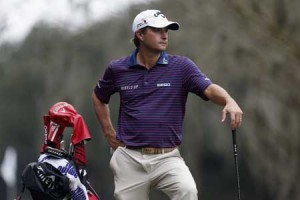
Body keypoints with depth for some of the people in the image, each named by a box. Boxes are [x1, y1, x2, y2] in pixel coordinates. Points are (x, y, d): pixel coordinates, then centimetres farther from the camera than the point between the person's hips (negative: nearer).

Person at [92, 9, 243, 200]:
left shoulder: (181, 66, -2)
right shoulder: (118, 69, 3)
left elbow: (210, 89, -18)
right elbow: (99, 98, 22)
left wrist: (229, 101, -39)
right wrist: (109, 132, 13)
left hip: (167, 158, -2)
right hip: (130, 159, 2)